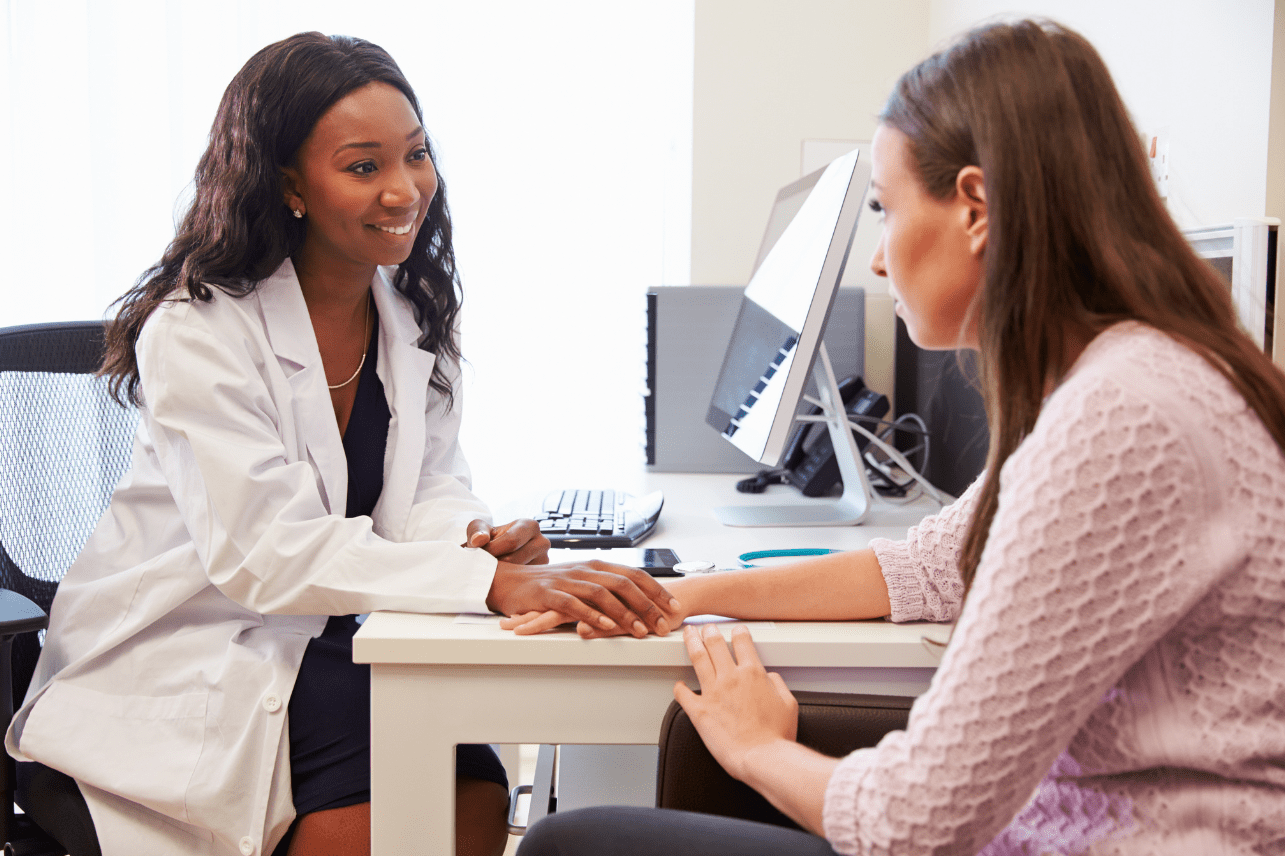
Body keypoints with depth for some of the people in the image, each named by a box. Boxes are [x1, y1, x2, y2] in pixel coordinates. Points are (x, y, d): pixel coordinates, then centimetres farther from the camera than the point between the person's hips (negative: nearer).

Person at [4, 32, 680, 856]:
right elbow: (263, 551, -29)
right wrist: (491, 583, -39)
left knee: (473, 789, -17)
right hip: (178, 665, -5)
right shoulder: (199, 331, -19)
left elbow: (432, 489, 3)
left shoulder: (414, 310, 2)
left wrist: (479, 537, -23)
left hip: (324, 644, 6)